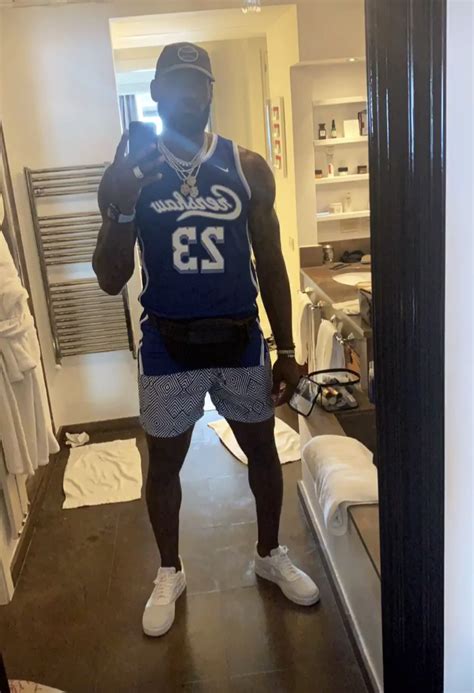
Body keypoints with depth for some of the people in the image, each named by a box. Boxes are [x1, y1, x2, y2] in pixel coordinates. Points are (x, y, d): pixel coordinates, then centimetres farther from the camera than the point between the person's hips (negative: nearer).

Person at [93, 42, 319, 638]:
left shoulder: (248, 169, -2)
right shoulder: (128, 173, -5)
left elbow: (271, 266, 2)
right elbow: (111, 282, -7)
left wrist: (287, 350, 1)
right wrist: (120, 210, -23)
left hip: (241, 342, 1)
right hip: (167, 348, -1)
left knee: (262, 450, 15)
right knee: (164, 462, 13)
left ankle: (270, 554, 43)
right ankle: (169, 572, 39)